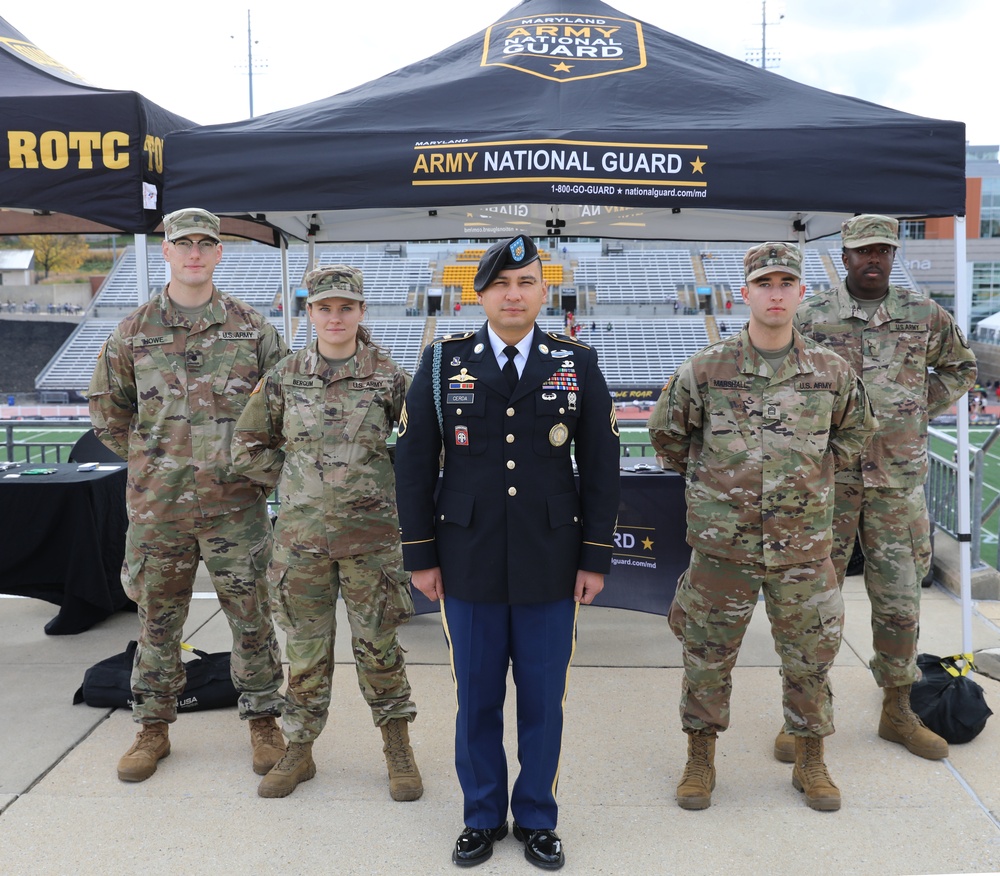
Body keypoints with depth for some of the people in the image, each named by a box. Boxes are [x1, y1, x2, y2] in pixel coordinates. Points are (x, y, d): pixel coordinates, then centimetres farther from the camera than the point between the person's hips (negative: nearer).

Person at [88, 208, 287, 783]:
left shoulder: (252, 328, 1)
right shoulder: (133, 333, 4)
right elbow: (108, 410, 14)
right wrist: (150, 457, 10)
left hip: (236, 503, -1)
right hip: (157, 504, 1)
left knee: (252, 616, 7)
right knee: (158, 619, 11)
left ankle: (263, 721, 23)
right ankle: (153, 728, 27)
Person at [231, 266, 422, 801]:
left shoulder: (389, 377, -2)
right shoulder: (284, 377, 2)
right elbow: (248, 447, 11)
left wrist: (385, 484, 2)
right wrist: (293, 480, 4)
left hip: (370, 535, -1)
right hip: (301, 534, 2)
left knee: (378, 645, 7)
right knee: (305, 647, 10)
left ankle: (398, 751, 23)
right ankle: (299, 751, 26)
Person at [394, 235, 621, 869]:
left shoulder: (579, 365, 3)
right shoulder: (443, 364, 3)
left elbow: (601, 467, 3)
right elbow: (415, 465, 3)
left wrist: (596, 558, -1)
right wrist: (420, 555, 0)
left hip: (551, 566, 0)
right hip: (468, 564, 0)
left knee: (544, 697, 9)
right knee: (476, 697, 10)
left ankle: (537, 817, 28)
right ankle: (483, 816, 29)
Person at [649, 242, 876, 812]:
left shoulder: (831, 371, 0)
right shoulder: (706, 370, -6)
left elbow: (856, 432, 18)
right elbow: (666, 432, 8)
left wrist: (813, 477, 13)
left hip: (804, 545, 2)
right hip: (722, 544, -1)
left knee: (810, 657, 11)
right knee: (708, 655, 9)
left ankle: (811, 762, 32)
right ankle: (701, 759, 28)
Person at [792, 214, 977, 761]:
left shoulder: (924, 315, 6)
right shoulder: (812, 317, 0)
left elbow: (960, 367, 21)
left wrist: (921, 409, 9)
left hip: (899, 478, 2)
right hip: (828, 476, -2)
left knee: (899, 601, 10)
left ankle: (898, 712, 27)